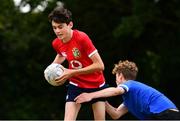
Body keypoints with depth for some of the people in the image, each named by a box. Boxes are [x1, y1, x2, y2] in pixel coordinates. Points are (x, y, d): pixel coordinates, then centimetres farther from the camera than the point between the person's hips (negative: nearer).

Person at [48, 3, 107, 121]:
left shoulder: (82, 38, -25)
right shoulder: (56, 43, -7)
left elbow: (100, 66, -28)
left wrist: (72, 72, -28)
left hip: (96, 85, -3)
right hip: (76, 85, 3)